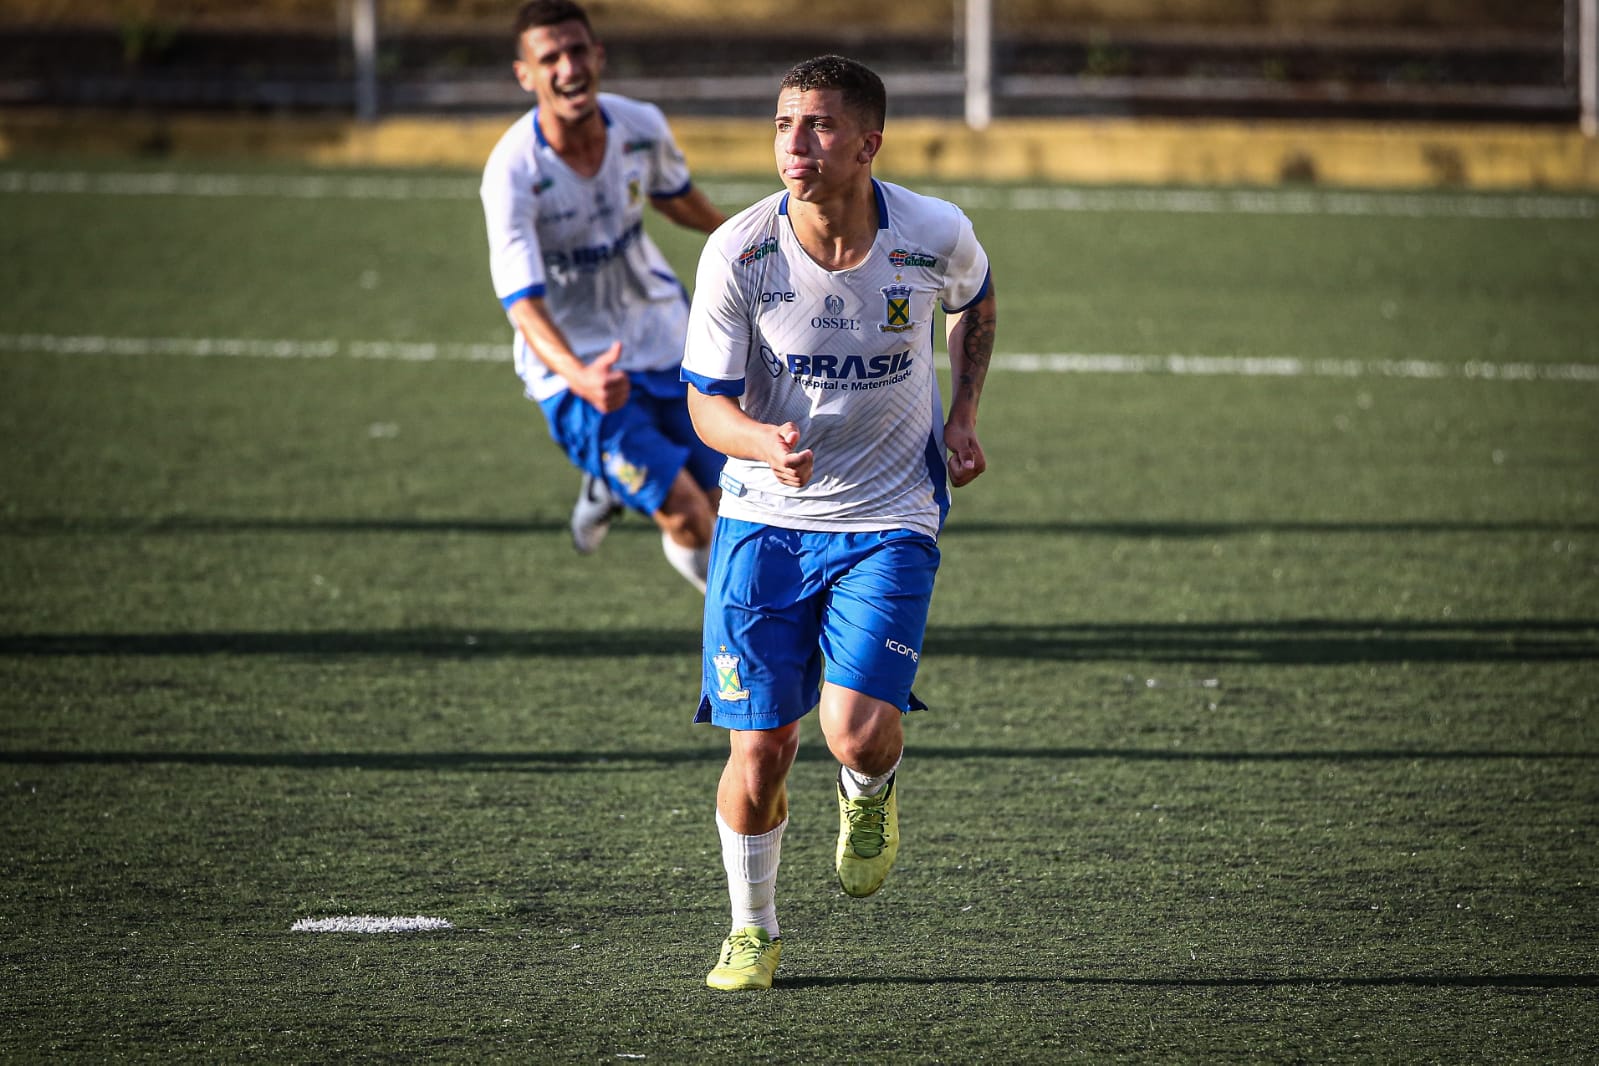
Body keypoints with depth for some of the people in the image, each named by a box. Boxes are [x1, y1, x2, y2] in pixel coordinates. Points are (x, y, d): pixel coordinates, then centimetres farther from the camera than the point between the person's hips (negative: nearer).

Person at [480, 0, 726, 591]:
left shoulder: (642, 126, -12)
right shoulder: (511, 172, -28)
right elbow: (524, 305, -33)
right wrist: (580, 377, -52)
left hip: (663, 333, 5)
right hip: (574, 368, -5)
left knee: (718, 506, 10)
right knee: (686, 515, -19)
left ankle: (608, 484, 40)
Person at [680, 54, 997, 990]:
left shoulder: (937, 236, -11)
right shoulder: (738, 254, -14)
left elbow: (975, 304, 15)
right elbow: (706, 402, -9)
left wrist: (963, 414, 3)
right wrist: (766, 444, -31)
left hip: (888, 522, 0)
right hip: (765, 520, 0)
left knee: (858, 735, -18)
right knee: (758, 751, -3)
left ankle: (871, 791, 21)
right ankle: (754, 931, 23)